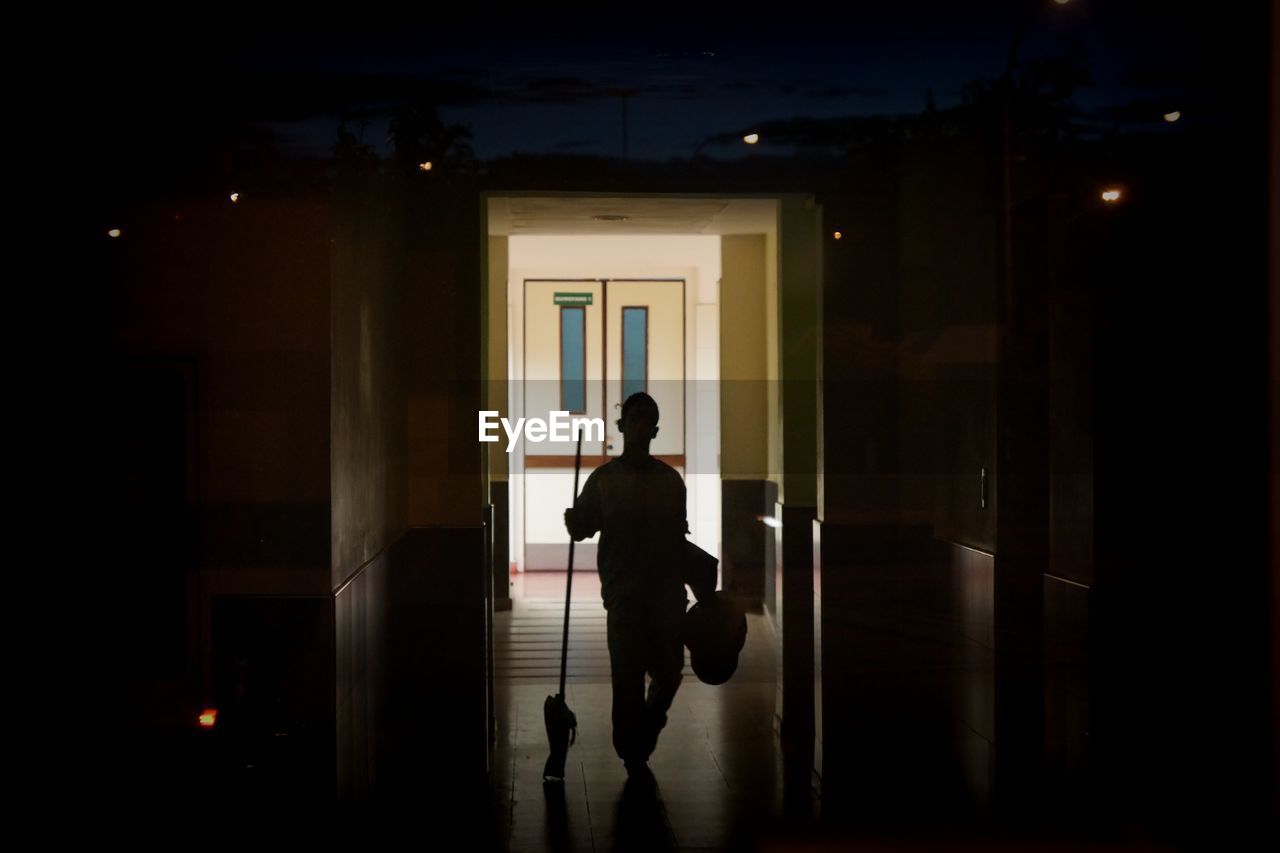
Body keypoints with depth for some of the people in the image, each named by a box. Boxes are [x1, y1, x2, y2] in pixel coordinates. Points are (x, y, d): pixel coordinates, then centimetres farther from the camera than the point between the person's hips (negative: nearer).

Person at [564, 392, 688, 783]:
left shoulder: (671, 479, 7)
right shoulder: (603, 479, 1)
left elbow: (679, 535, 12)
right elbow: (581, 528, 1)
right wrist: (573, 522, -21)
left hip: (667, 593, 2)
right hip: (624, 593, -2)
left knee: (669, 673, 1)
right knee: (627, 678, -3)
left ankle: (642, 742, 27)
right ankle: (634, 755, 11)